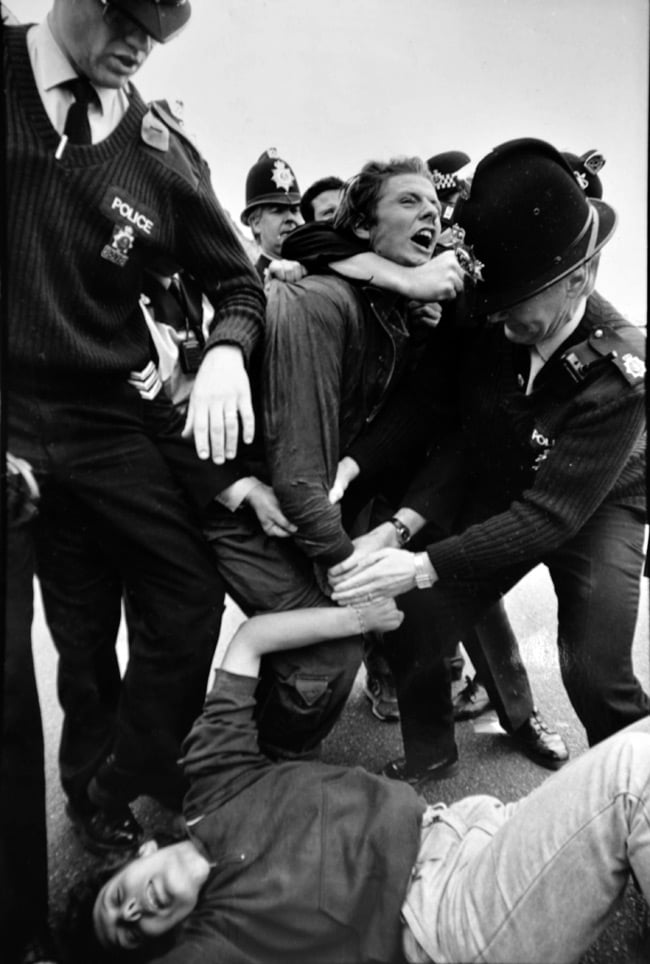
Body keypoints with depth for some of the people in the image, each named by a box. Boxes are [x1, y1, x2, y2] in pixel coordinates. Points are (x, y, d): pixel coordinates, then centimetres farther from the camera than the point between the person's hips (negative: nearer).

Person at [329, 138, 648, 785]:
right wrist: (405, 521, -26)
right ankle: (428, 746, 23)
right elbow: (461, 437, -10)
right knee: (415, 625, -7)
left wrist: (425, 566, -39)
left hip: (595, 509, -3)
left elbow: (552, 515, -33)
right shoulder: (490, 329, -20)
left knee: (595, 670, -19)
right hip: (498, 498, 4)